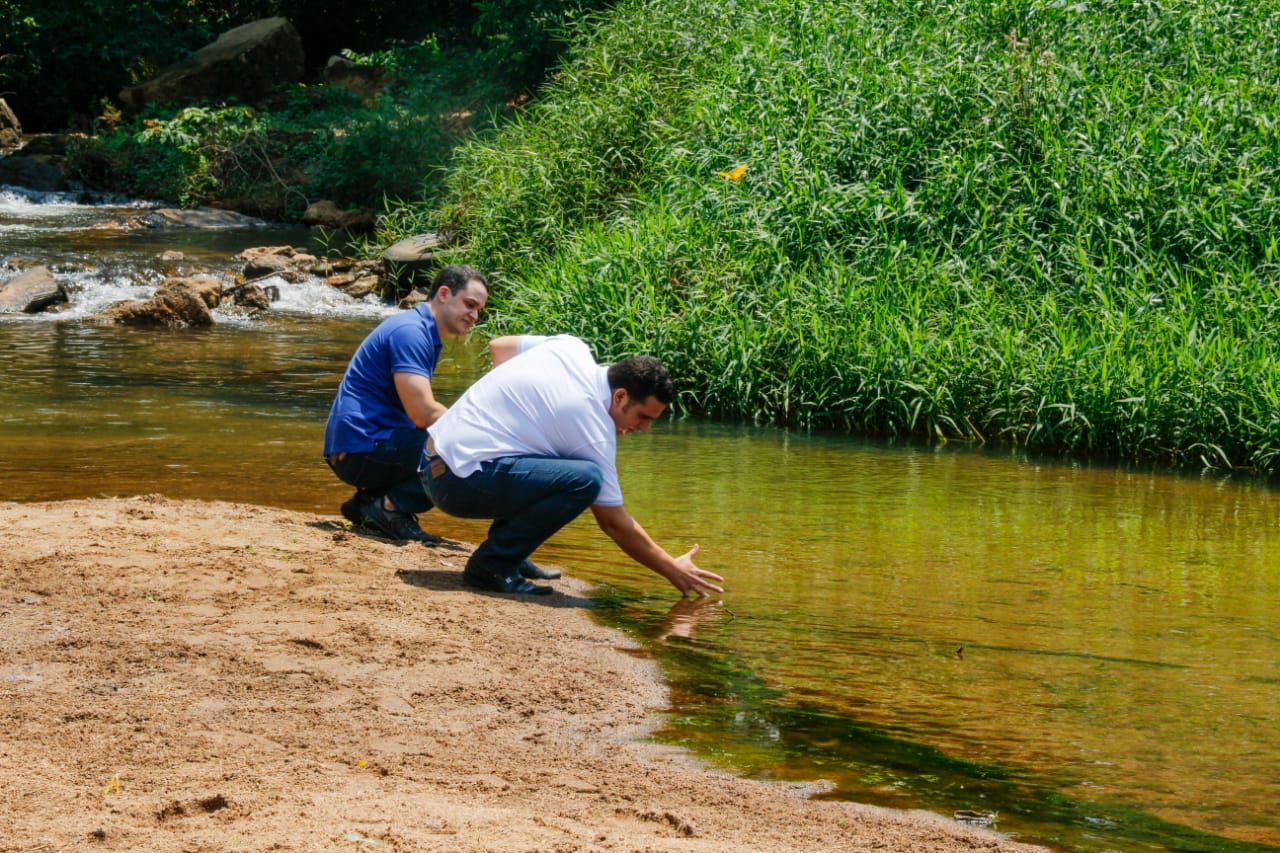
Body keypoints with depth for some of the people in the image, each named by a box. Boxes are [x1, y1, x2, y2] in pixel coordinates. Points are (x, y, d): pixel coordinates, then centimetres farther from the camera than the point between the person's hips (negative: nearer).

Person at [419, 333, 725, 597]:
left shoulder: (571, 348, 6)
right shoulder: (595, 429, -15)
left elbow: (499, 347, 22)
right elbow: (614, 523, -9)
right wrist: (672, 570, -1)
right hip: (458, 480, -10)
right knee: (585, 479, -24)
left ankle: (507, 551, 17)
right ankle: (491, 565, -13)